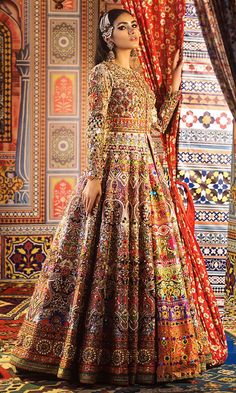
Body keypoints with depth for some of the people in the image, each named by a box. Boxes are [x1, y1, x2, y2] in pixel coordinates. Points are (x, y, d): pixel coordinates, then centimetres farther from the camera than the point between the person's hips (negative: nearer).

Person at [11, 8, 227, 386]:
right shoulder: (102, 72, -4)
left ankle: (146, 345, 18)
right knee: (112, 253, -7)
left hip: (146, 169, 8)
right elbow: (96, 128, -12)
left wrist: (174, 86, 18)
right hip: (115, 167, -7)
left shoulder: (140, 77, 18)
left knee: (147, 251, 8)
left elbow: (156, 126, 18)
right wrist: (94, 177, -18)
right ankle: (108, 348, 3)